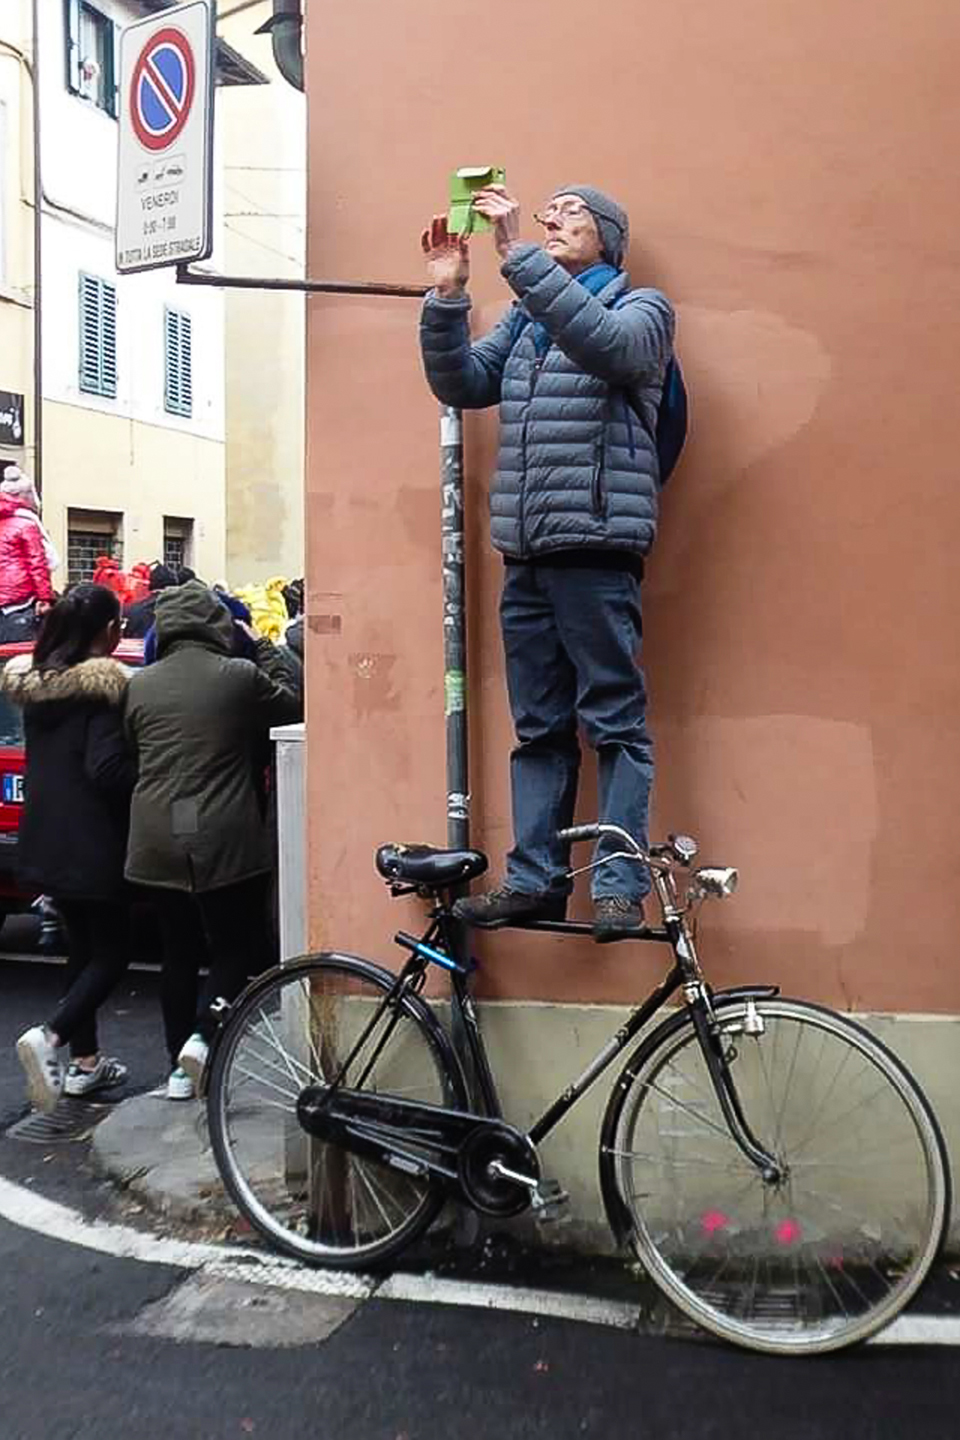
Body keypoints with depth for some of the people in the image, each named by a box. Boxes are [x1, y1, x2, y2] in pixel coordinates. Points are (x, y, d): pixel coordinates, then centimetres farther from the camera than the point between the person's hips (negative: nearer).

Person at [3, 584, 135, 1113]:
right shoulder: (103, 686, -17)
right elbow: (107, 769, -22)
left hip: (47, 841, 8)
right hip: (94, 845, -8)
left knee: (82, 946, 18)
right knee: (111, 954, 4)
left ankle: (84, 1060, 23)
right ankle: (50, 1036, -13)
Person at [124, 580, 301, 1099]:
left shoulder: (139, 686, 3)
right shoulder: (241, 676, -7)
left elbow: (132, 748, 15)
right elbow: (290, 707, 9)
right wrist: (262, 649, 18)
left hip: (157, 839, 4)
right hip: (225, 840, -4)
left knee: (178, 954, 15)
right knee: (236, 948, 10)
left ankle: (180, 1068, 20)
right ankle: (203, 1035, -10)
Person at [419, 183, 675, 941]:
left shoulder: (642, 308, 6)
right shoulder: (523, 319, 21)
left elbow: (604, 344, -17)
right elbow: (461, 385, 10)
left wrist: (518, 252, -20)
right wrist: (448, 294, -3)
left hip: (597, 548, -5)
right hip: (524, 554, 6)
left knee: (615, 722, -4)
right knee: (539, 728, 7)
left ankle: (621, 887, 0)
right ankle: (536, 879, 13)